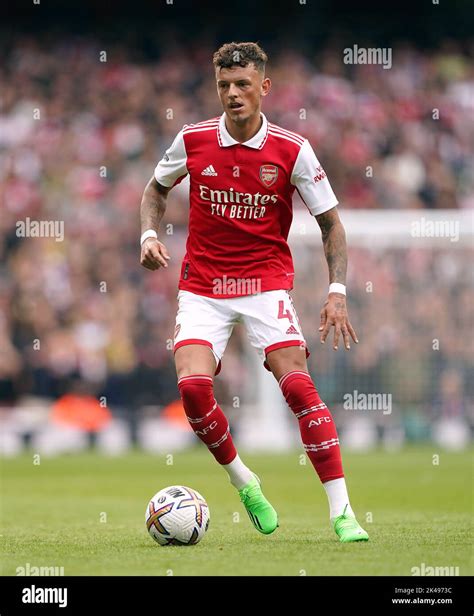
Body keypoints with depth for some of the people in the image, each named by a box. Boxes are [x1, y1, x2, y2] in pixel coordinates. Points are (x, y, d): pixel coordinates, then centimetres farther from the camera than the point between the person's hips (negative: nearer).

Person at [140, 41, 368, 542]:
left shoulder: (292, 151, -7)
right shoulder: (192, 141, -3)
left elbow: (330, 222, 0)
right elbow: (156, 188, 17)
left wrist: (337, 291, -10)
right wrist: (149, 235, -1)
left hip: (266, 283, -2)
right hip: (202, 288, 2)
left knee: (298, 385, -19)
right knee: (193, 386, -19)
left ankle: (342, 512, -15)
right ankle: (243, 483, 8)